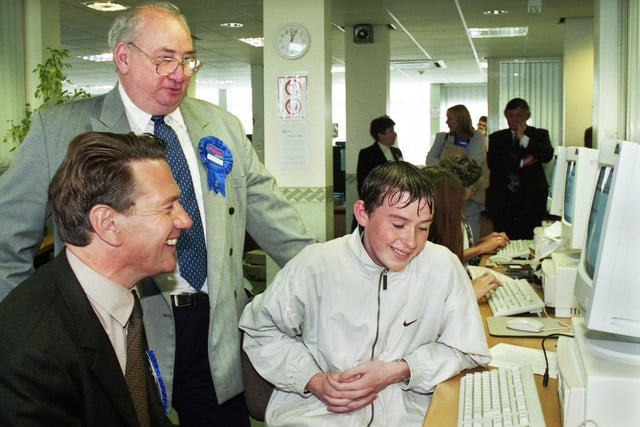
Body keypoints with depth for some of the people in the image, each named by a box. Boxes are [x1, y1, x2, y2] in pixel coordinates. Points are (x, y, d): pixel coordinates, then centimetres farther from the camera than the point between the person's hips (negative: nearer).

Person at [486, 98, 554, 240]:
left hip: (530, 199, -1)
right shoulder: (496, 138, 14)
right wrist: (522, 163, -9)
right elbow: (492, 163, -3)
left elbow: (547, 155, -8)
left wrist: (523, 139, -8)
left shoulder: (539, 135, 12)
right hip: (502, 200, 1)